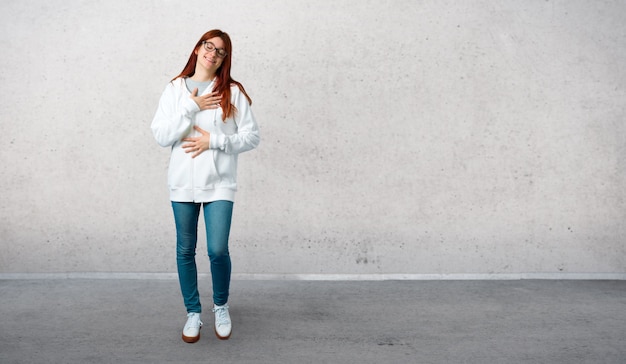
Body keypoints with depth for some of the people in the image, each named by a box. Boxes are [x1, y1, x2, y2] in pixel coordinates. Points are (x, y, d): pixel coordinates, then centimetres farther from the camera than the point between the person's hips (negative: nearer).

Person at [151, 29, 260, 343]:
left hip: (219, 183, -2)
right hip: (183, 182, 2)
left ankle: (221, 306, 22)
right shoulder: (175, 89, 5)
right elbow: (161, 136, -4)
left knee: (217, 250, -7)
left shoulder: (233, 92, 1)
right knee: (185, 250, 9)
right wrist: (191, 107, -12)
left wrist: (213, 140, -12)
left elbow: (252, 136, -2)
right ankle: (193, 312, 28)